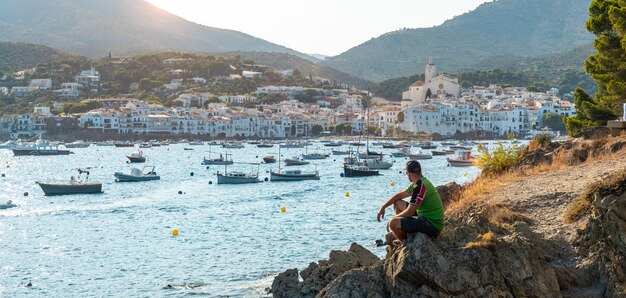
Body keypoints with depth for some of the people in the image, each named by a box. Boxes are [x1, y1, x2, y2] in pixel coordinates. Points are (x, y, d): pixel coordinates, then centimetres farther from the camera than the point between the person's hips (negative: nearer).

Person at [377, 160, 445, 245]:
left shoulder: (420, 186, -23)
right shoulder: (421, 182, 9)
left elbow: (409, 212, -22)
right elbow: (400, 195, 21)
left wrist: (392, 219, -6)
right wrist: (383, 207, 16)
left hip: (432, 225, -10)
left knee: (393, 223, -25)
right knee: (398, 203, 17)